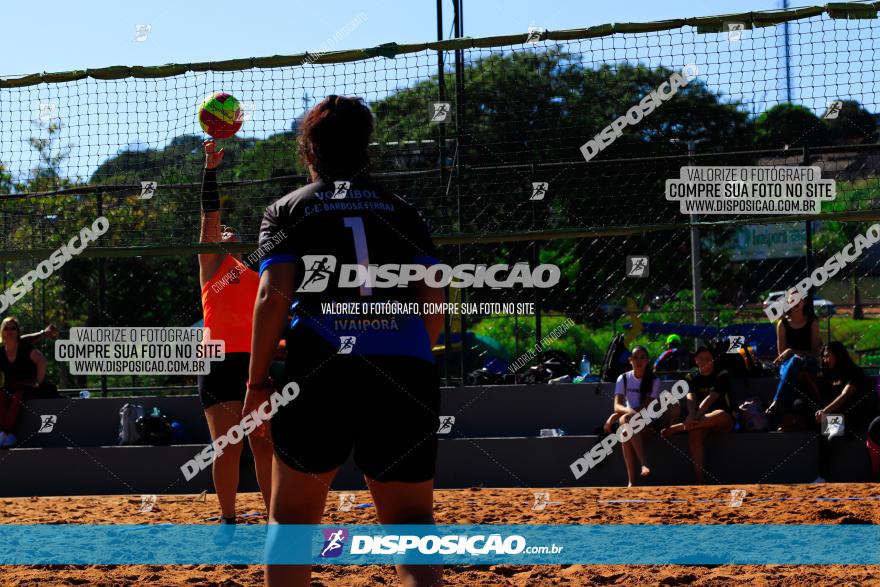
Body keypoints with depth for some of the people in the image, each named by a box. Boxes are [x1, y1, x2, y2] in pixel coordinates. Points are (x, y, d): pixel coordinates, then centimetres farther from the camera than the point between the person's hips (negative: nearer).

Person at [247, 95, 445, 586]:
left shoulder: (287, 210, 11)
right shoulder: (402, 211, 17)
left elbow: (273, 296, -1)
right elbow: (433, 302, 10)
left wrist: (258, 382, 2)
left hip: (321, 367, -2)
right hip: (406, 371, 2)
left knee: (293, 514, 12)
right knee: (410, 515, 7)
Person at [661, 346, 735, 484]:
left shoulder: (722, 375, 0)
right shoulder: (691, 378, 11)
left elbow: (710, 398, -16)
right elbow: (690, 398, -9)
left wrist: (696, 417, -31)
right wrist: (692, 416, -32)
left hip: (724, 422, -2)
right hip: (701, 421, 2)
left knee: (721, 414, -40)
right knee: (694, 433, -35)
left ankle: (676, 428, -39)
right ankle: (700, 480, -39)